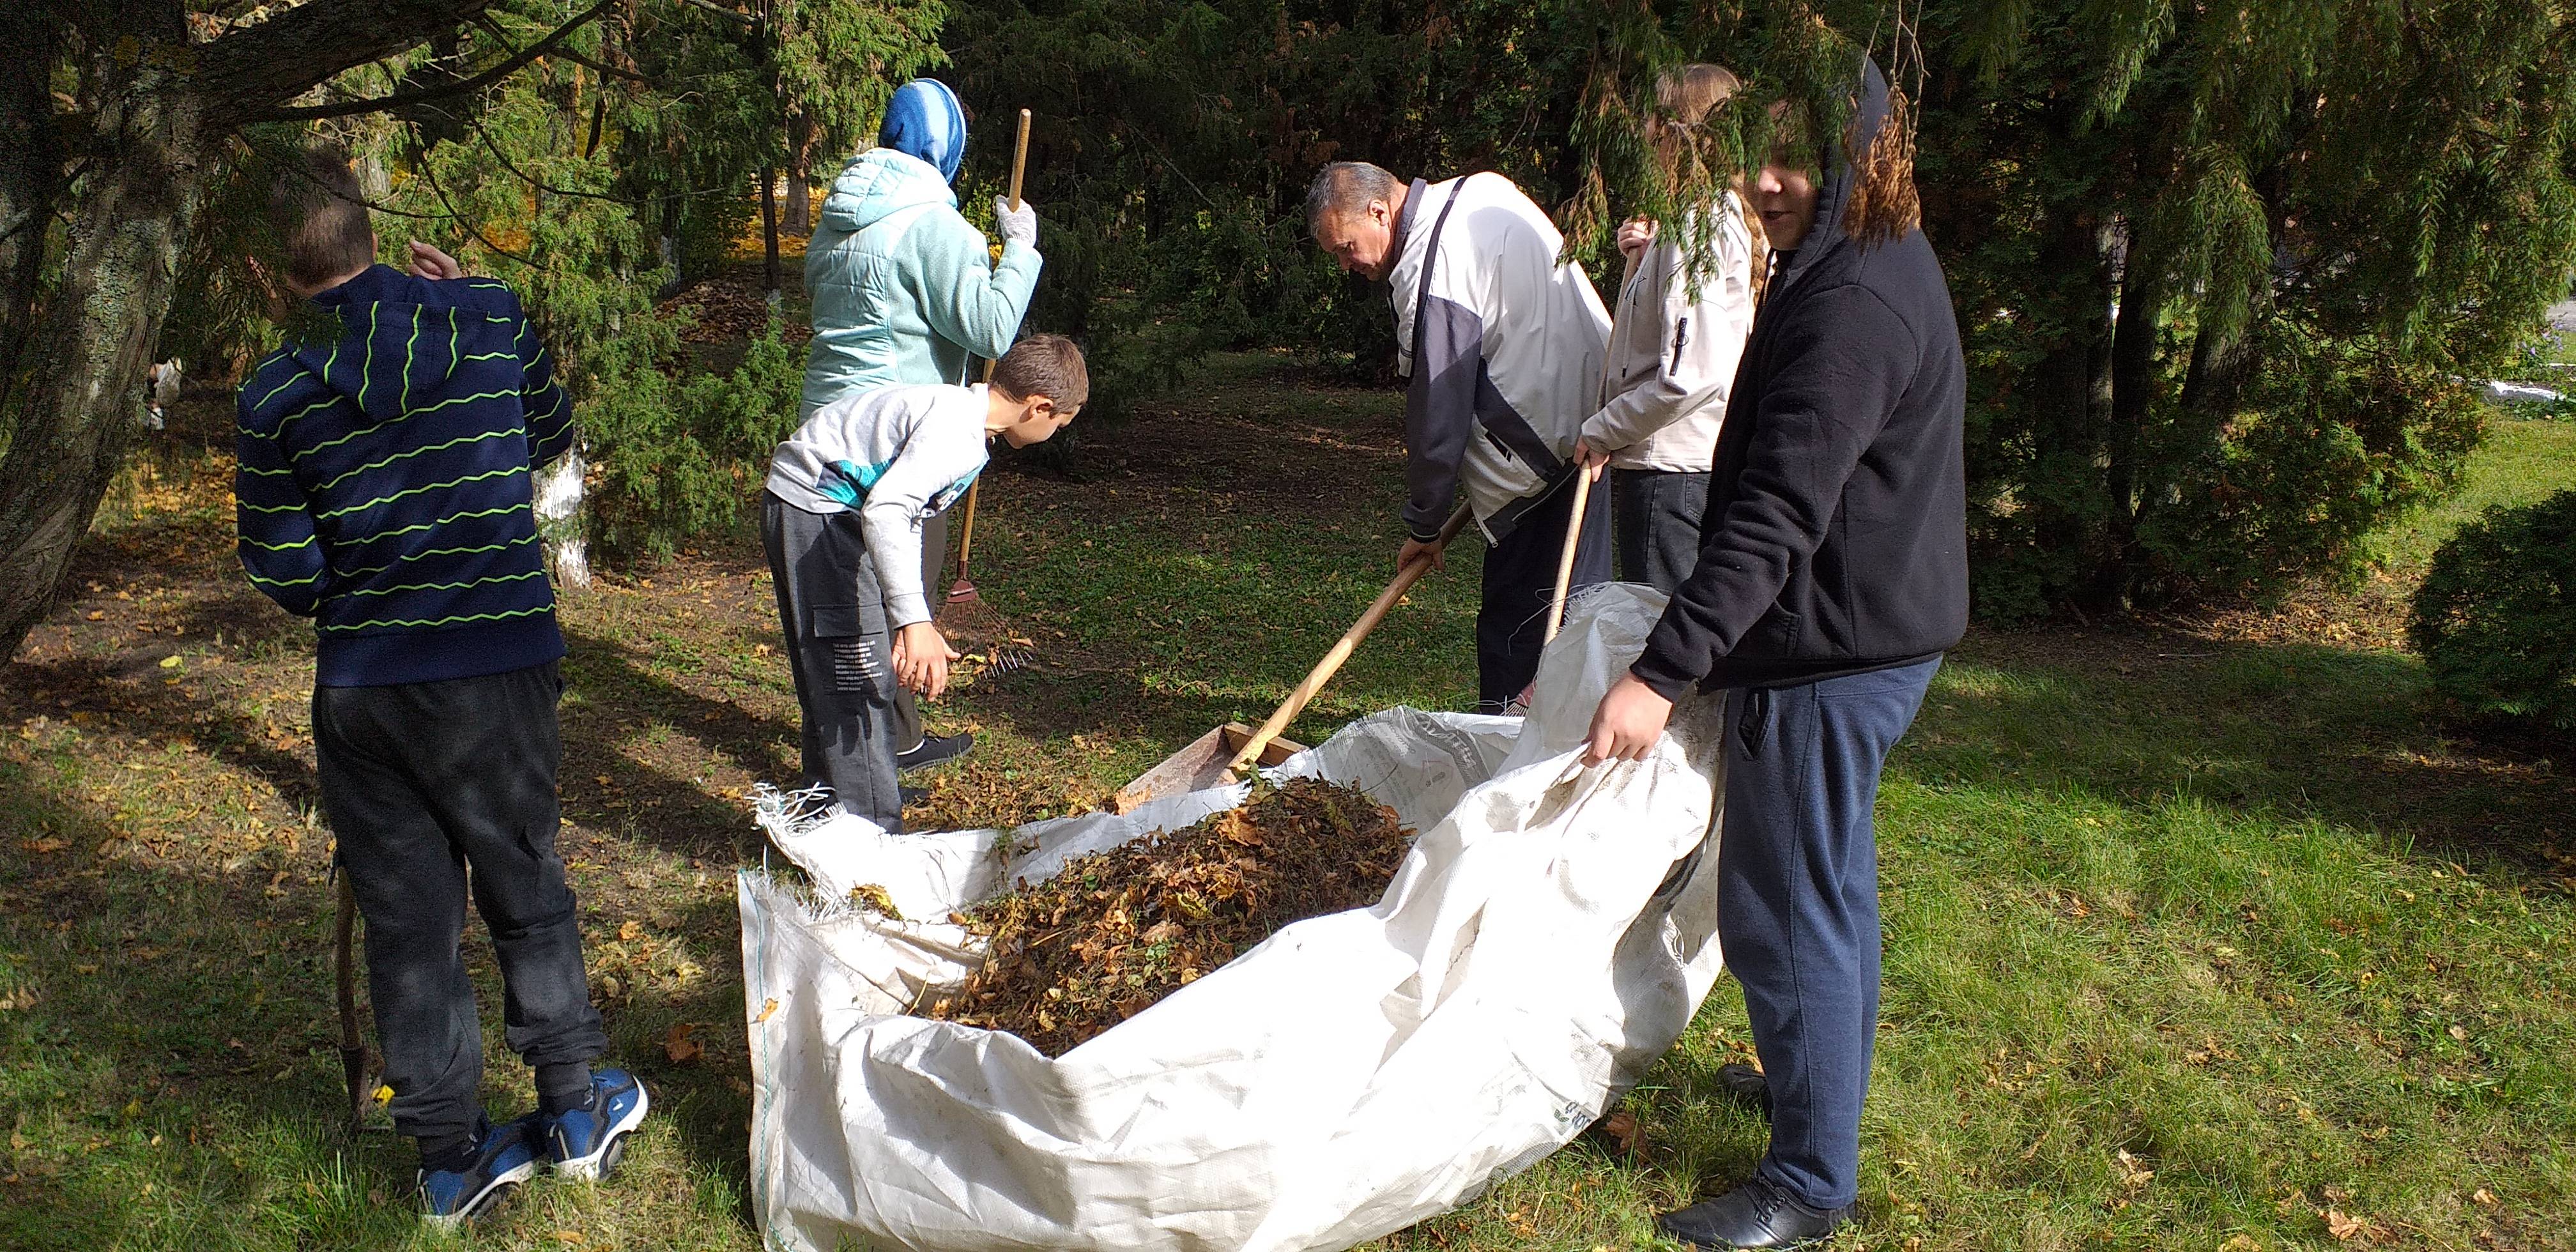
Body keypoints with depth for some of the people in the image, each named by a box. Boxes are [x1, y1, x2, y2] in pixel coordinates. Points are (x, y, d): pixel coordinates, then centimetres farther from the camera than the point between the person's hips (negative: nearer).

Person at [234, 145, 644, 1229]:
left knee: (406, 915, 11)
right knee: (525, 885, 18)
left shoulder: (277, 396, -8)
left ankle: (453, 1157, 20)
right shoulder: (492, 320, -7)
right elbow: (552, 438, 12)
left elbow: (285, 581, -4)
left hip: (363, 688, 0)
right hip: (503, 667, 1)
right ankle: (578, 1107, 28)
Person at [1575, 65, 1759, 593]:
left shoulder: (1698, 227, -18)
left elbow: (1691, 376, -25)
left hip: (1669, 469, -10)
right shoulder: (1718, 216, 13)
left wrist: (1600, 432, -14)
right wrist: (1642, 259, 6)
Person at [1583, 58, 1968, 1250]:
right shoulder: (1880, 263, 10)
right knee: (1829, 885, 24)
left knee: (1788, 910, -2)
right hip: (1872, 633, 11)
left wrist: (1662, 671, -34)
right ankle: (1817, 1081, 42)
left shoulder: (1851, 306, -24)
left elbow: (1775, 518, -31)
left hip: (1828, 656, -11)